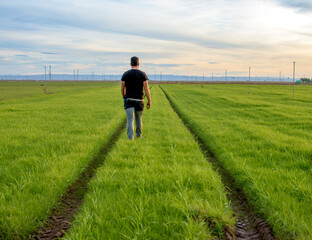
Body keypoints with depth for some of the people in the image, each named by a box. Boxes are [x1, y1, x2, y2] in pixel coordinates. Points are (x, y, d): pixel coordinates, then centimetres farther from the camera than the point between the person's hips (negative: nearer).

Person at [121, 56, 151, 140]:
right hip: (139, 100, 1)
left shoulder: (125, 74, 0)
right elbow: (146, 88, -8)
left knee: (130, 119, -4)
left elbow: (122, 88, 5)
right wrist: (149, 101, -3)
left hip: (128, 99, 0)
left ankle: (130, 138, -16)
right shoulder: (143, 74, -3)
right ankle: (139, 135, 34)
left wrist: (124, 97, 23)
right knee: (138, 117, 20)